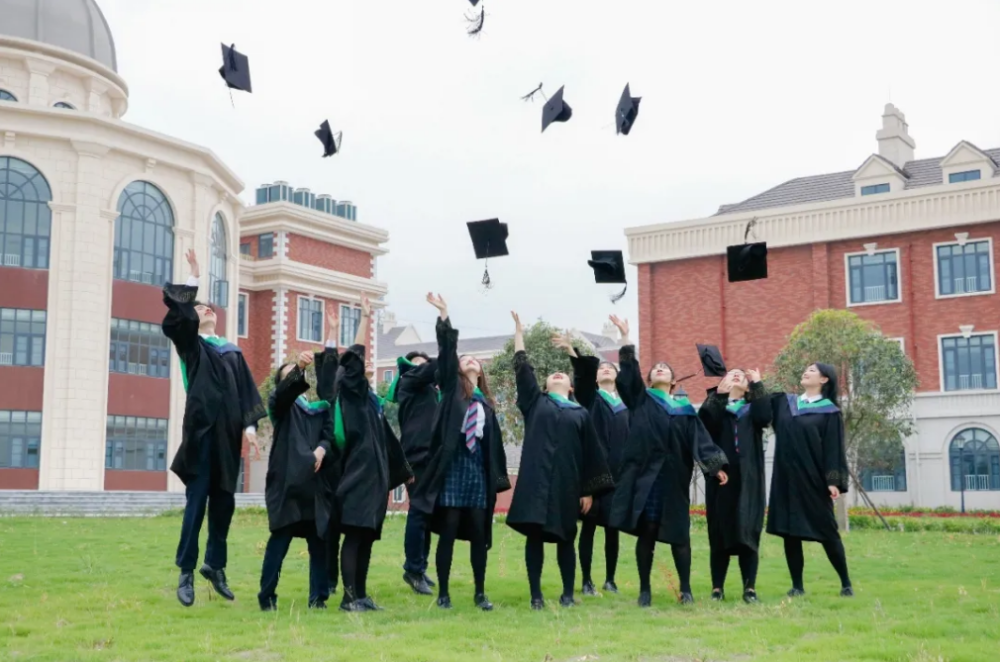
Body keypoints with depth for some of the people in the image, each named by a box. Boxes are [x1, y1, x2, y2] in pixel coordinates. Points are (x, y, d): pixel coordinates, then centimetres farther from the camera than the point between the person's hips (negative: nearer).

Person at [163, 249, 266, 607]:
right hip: (202, 428, -4)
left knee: (224, 501, 7)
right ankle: (186, 573, -1)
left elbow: (247, 388, 11)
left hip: (229, 431, 4)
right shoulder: (190, 343, 9)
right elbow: (177, 311, -10)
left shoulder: (233, 352, 20)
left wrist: (250, 424, -1)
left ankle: (215, 565, 20)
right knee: (197, 500, -6)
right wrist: (194, 278, -10)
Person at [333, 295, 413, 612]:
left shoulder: (368, 399, 19)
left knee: (367, 538, 8)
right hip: (358, 476, -8)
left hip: (375, 476, 8)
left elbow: (385, 438, 25)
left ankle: (360, 595, 13)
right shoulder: (349, 393, -2)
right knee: (354, 536, -8)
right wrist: (366, 318, -11)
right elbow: (354, 357, -15)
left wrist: (402, 470, 30)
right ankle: (349, 597, -5)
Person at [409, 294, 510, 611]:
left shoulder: (486, 403, 17)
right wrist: (444, 316, -10)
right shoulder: (451, 388, 8)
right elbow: (446, 351, -3)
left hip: (479, 470, 3)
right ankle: (443, 592, 7)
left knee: (479, 533, 5)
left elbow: (495, 442, 15)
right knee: (448, 531, -1)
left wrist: (499, 476, 10)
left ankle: (480, 593, 13)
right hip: (454, 467, -3)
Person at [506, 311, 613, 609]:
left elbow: (591, 454, 11)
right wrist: (519, 331, 5)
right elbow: (522, 368, 6)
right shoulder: (535, 401, 13)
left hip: (566, 482, 1)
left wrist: (589, 491, 4)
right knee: (535, 535, -1)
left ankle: (568, 593, 16)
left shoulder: (581, 414, 14)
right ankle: (536, 595, 5)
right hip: (536, 479, -1)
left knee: (565, 538, 5)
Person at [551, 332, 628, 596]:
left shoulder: (626, 405, 17)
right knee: (589, 524, -1)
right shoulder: (589, 397, 7)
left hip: (618, 471, 3)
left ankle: (610, 580, 14)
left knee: (612, 526, 6)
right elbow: (583, 372, -12)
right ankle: (587, 581, 4)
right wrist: (572, 351, -31)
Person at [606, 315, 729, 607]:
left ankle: (685, 589, 12)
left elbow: (700, 437, 6)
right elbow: (629, 373, -4)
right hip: (646, 474, -2)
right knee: (646, 532, 0)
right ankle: (645, 589, 8)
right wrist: (625, 337, -10)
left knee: (678, 533, 3)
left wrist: (715, 465, -7)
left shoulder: (685, 408, 14)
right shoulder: (641, 400, 9)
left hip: (674, 477, 2)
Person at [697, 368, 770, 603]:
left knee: (748, 531, -5)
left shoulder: (754, 406, 16)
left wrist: (758, 385, -3)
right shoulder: (715, 404, 13)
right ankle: (717, 587, 5)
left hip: (748, 478, 0)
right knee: (720, 531, 0)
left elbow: (764, 418, -8)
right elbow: (704, 422, -10)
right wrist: (719, 394, -13)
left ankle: (750, 587, -4)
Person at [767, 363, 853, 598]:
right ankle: (797, 585, 10)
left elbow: (833, 447, -6)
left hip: (813, 479, -4)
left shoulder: (830, 412, -1)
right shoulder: (784, 402, 12)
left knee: (826, 530, 1)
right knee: (790, 531, 3)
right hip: (787, 477, 4)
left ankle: (846, 583, 14)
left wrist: (834, 480, -14)